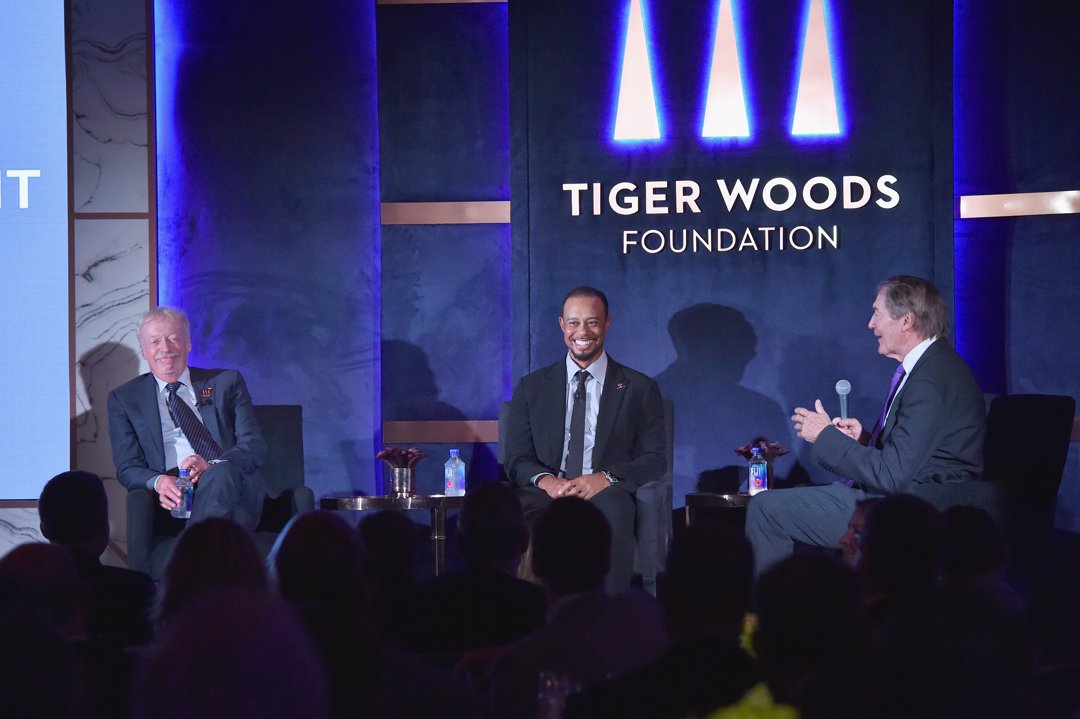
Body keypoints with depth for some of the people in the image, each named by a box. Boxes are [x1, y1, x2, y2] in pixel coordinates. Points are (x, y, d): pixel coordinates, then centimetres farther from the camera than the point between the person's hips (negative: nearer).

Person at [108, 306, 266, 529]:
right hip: (173, 498, -2)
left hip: (233, 482, 2)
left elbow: (255, 445, 8)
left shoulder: (226, 383, 19)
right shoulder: (124, 399, 20)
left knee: (222, 472, -37)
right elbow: (127, 467, 9)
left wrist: (212, 466, -15)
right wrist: (157, 482, -16)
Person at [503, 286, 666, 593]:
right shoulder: (532, 387, 19)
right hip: (548, 493, 1)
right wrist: (545, 480, -11)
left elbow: (655, 459, 8)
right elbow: (516, 460, 14)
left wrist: (606, 478, -12)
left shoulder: (639, 389, 15)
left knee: (613, 510, -40)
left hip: (606, 493, -1)